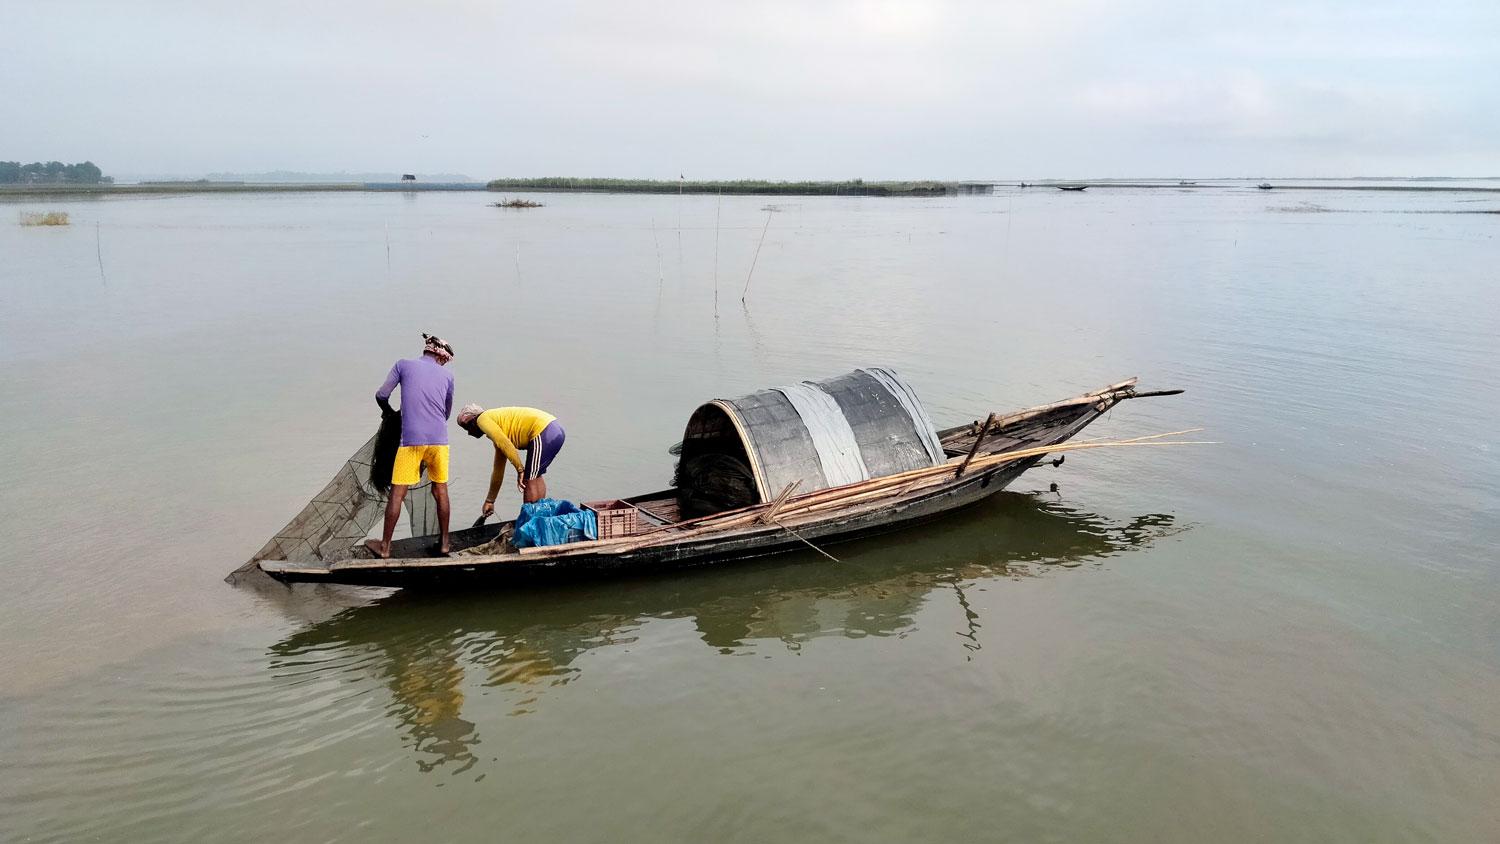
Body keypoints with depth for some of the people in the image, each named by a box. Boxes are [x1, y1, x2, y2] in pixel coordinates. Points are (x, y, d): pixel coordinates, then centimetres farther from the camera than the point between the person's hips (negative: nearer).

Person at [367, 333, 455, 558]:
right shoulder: (447, 375, 13)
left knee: (397, 492, 4)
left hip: (411, 438, -1)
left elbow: (381, 395, 4)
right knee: (440, 489, 13)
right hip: (439, 438, 2)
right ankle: (444, 543, 20)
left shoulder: (403, 365, 8)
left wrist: (390, 414, 24)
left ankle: (385, 547, 11)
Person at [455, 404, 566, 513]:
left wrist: (520, 469, -12)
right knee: (536, 476, 23)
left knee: (529, 480, -1)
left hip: (543, 433, -10)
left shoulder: (483, 419, 3)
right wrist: (489, 501, 36)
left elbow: (505, 444, -15)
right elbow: (498, 469, 33)